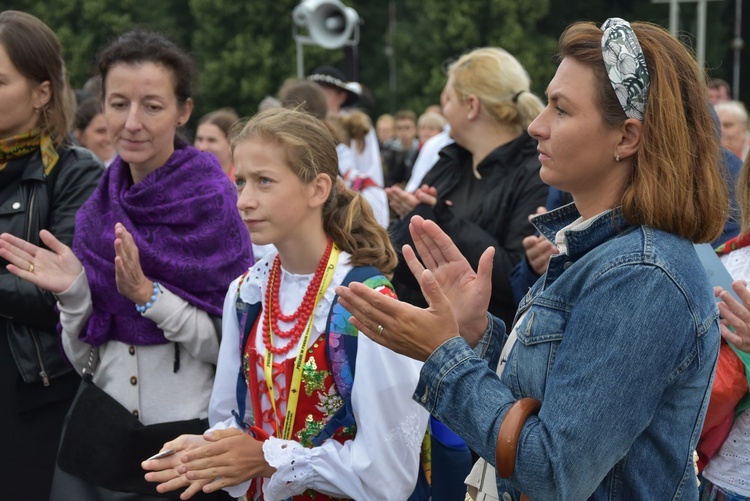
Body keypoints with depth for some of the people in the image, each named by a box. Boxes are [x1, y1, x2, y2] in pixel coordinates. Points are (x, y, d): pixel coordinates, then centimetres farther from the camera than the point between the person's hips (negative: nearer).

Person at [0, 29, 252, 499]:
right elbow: (82, 357, 6)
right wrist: (74, 292, -12)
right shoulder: (99, 206, 3)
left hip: (190, 434, -4)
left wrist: (147, 295, -22)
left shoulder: (214, 203, -11)